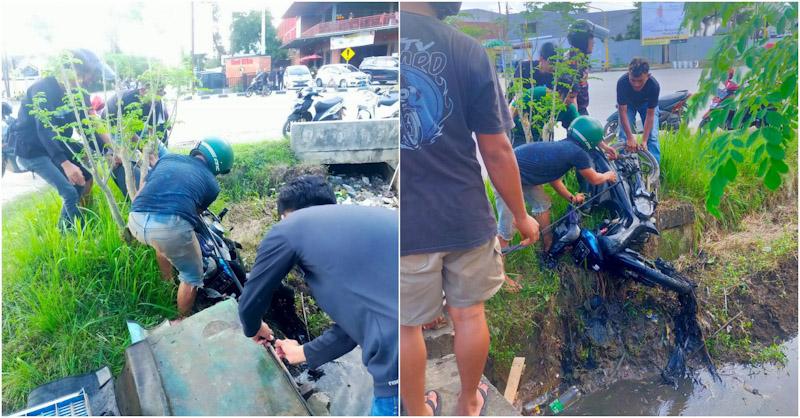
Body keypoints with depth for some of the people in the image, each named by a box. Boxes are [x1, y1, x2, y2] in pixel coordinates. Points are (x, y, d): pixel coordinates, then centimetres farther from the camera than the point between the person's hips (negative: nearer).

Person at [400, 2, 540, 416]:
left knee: (406, 325, 17)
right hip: (465, 216, 1)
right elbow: (497, 152, -5)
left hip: (403, 223, 0)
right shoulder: (469, 51, -9)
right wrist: (521, 215, 9)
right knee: (469, 314, 20)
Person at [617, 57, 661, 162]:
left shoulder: (654, 85, -36)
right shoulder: (622, 82, -37)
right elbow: (623, 111, -32)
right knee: (624, 136, -12)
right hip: (628, 103, 0)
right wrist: (630, 138, -36)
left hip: (647, 103, 0)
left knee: (652, 136, -11)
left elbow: (650, 115, -30)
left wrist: (644, 141, -35)